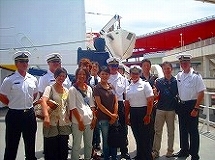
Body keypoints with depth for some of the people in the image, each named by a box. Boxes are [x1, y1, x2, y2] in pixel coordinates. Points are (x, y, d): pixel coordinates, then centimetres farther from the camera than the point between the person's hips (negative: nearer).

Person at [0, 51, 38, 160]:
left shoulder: (33, 79, 3)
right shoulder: (9, 80, -10)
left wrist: (27, 104, 10)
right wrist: (13, 105, 2)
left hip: (30, 114, 4)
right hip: (14, 114, -4)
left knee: (30, 144, 17)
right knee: (11, 145, 7)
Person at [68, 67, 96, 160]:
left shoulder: (89, 88, 11)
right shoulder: (72, 89, -6)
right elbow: (73, 107, -10)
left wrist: (94, 118, 5)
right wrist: (80, 121, -13)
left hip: (89, 120, 5)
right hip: (78, 122, -5)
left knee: (89, 144, 14)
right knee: (77, 145, 2)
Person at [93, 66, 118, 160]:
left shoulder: (111, 87, 8)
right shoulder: (97, 88, -6)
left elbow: (116, 102, 8)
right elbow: (99, 104, -10)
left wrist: (115, 115, -4)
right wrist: (111, 115, -10)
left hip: (114, 117, 5)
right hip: (103, 118, -4)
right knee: (106, 140, 4)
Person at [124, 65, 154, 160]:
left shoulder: (145, 84, -5)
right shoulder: (129, 87, 11)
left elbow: (150, 101, -10)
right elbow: (127, 103, 15)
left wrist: (148, 115, -15)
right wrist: (126, 116, 12)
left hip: (143, 112, -5)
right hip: (133, 113, 5)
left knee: (145, 136, 0)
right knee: (137, 136, 13)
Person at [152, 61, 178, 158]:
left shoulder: (176, 81, 1)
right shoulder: (159, 81, 4)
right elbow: (155, 96, 6)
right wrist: (155, 93, -16)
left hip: (171, 109, -1)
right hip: (160, 109, 1)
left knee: (171, 131, 10)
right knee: (157, 131, 4)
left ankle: (170, 150, 22)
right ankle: (155, 151, 12)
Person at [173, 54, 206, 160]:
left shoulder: (196, 76, -11)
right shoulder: (178, 76, 5)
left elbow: (201, 93, -12)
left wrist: (196, 108, -15)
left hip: (192, 105, -5)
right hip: (181, 105, 6)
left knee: (193, 131, 3)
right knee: (183, 129, 15)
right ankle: (184, 150, 32)